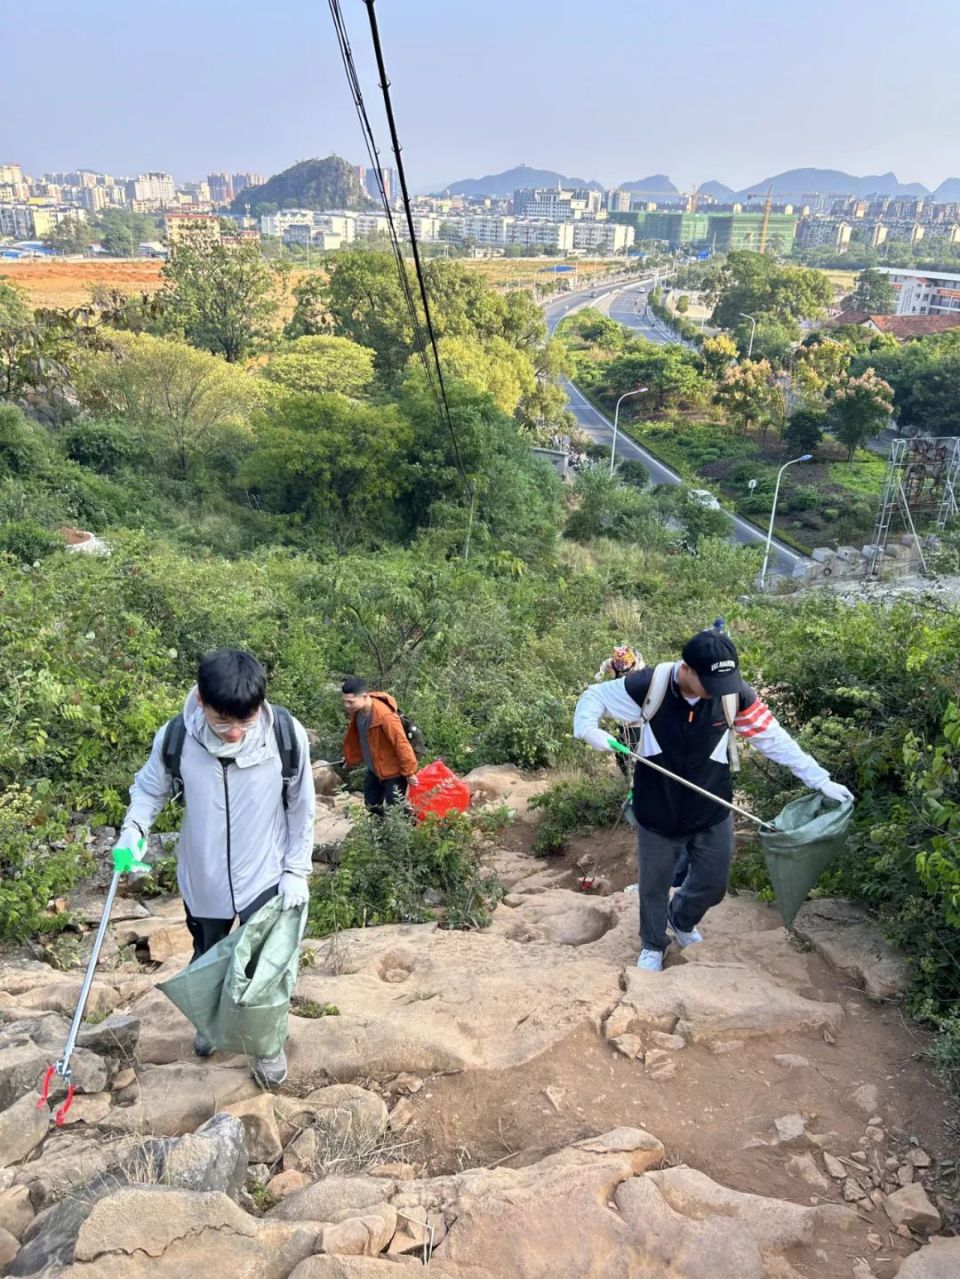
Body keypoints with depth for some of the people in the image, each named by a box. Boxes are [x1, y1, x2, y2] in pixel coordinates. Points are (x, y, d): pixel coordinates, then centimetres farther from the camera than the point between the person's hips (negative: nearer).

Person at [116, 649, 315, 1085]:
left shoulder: (287, 734, -24)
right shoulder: (175, 738, -22)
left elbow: (301, 808, -9)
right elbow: (150, 787, -1)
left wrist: (296, 871, -7)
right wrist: (133, 830, -19)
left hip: (265, 878, -2)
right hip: (202, 880, 2)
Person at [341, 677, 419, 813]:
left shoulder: (384, 715, -35)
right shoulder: (356, 711, -9)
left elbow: (401, 743, -28)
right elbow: (354, 737, 11)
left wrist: (409, 771, -20)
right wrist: (351, 759, 21)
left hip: (392, 772, -8)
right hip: (374, 769, 8)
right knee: (371, 805, 22)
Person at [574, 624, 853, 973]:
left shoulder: (735, 694, -17)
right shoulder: (648, 685, -24)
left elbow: (775, 740, -8)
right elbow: (595, 696, -10)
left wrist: (820, 780, -9)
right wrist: (587, 729, -30)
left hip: (712, 813, 2)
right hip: (657, 813, -2)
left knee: (713, 884, 19)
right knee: (654, 885, 16)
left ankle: (681, 921, 52)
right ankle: (652, 947, 44)